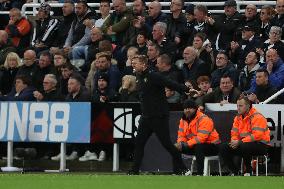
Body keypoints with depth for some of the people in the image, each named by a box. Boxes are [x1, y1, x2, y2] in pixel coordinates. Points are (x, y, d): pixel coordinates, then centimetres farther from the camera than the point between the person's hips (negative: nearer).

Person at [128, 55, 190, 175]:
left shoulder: (153, 76, -15)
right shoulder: (139, 77, 10)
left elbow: (171, 85, -21)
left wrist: (187, 90, -26)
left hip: (159, 117, -8)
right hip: (146, 117, 8)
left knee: (166, 143, -4)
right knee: (139, 142, 4)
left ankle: (181, 168, 7)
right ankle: (135, 171, 8)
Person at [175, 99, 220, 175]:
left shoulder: (204, 119, -22)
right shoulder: (183, 120, 5)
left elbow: (201, 138, -31)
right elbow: (181, 135, 6)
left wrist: (185, 145, -34)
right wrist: (180, 143, -19)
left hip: (211, 146, -8)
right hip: (194, 146, 8)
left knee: (198, 147, -39)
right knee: (175, 148, -5)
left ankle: (200, 174, -38)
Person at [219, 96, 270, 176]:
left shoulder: (257, 117, -15)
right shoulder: (238, 117, 11)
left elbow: (257, 135, -25)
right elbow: (234, 133, 13)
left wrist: (239, 142, -25)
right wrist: (234, 141, -12)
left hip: (260, 145, -8)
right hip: (243, 143, 8)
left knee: (244, 146, -39)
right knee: (223, 147, -7)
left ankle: (248, 172, -17)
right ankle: (235, 172, -3)